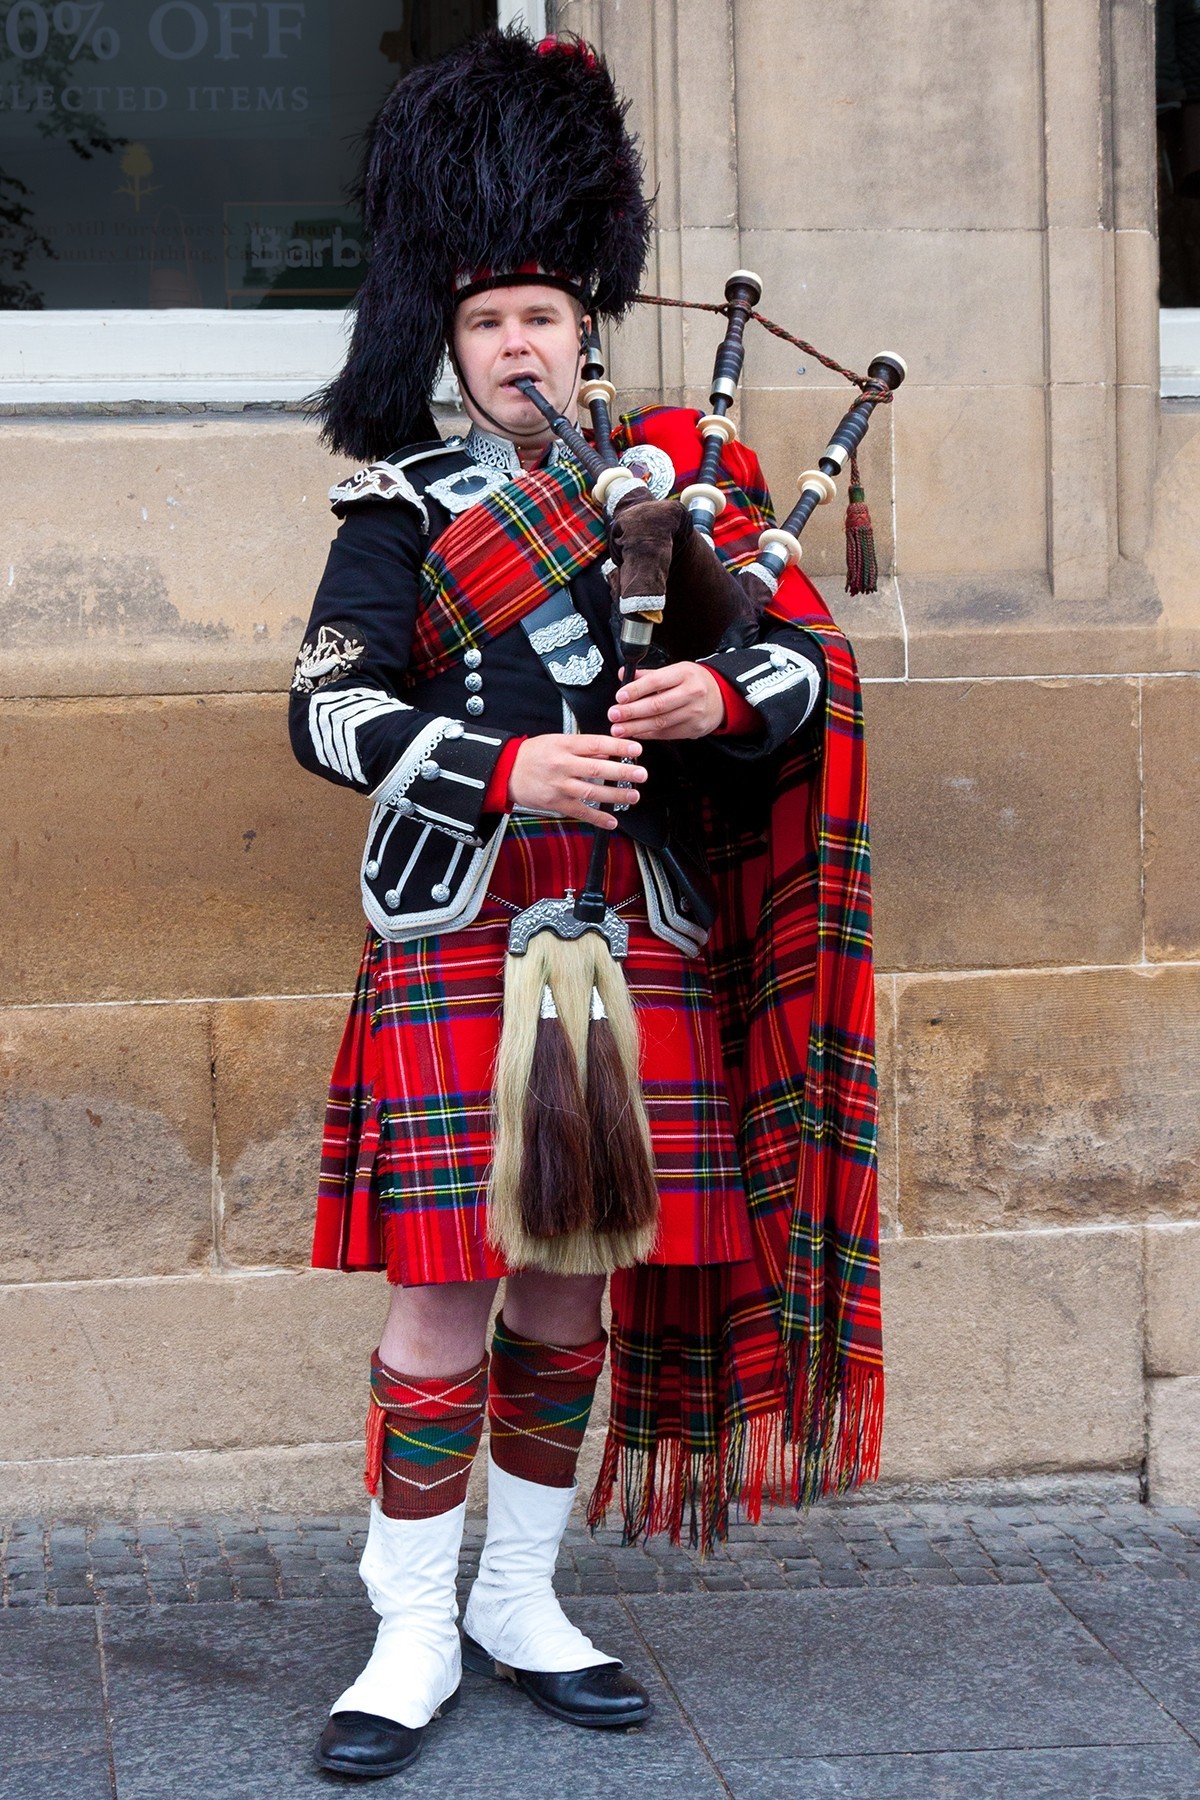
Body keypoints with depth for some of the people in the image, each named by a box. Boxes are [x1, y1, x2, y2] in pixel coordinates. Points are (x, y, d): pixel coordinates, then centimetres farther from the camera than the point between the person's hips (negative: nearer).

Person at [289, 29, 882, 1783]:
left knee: (573, 1294, 10)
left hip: (638, 947, 3)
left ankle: (520, 1603, 25)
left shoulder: (681, 477, 12)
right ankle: (413, 1639, 7)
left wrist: (728, 692, -13)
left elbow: (815, 658, 9)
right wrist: (505, 769, -20)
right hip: (457, 948, -3)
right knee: (447, 1301, -4)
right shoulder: (401, 511, 3)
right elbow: (329, 709, -8)